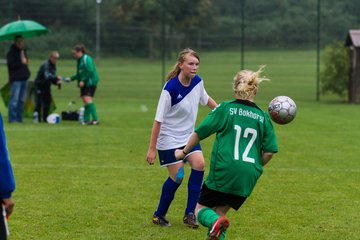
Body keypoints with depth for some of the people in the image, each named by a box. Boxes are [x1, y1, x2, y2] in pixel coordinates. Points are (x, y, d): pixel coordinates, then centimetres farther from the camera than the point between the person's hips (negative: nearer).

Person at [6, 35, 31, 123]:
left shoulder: (23, 51, 17)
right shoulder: (11, 52, -8)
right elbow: (10, 65, -17)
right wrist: (21, 62, -16)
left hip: (24, 79, 8)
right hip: (16, 79, -8)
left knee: (22, 100, 9)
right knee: (14, 99, -10)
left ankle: (19, 118, 14)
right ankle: (12, 118, -8)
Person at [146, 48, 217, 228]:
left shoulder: (197, 81, -6)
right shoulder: (170, 89, -25)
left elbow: (205, 98, 18)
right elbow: (158, 120, -20)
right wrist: (152, 148, -19)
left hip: (188, 136, 6)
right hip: (169, 138, -6)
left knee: (199, 164, -13)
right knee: (177, 177, -6)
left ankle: (189, 213, -2)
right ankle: (159, 215, 15)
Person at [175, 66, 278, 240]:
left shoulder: (225, 108, -1)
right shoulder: (263, 117, 7)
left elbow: (199, 134, 1)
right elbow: (269, 152, 5)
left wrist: (184, 152, 16)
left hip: (223, 172, -4)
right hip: (248, 179, 4)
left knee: (201, 208, 10)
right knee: (219, 211, 21)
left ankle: (215, 222, -22)